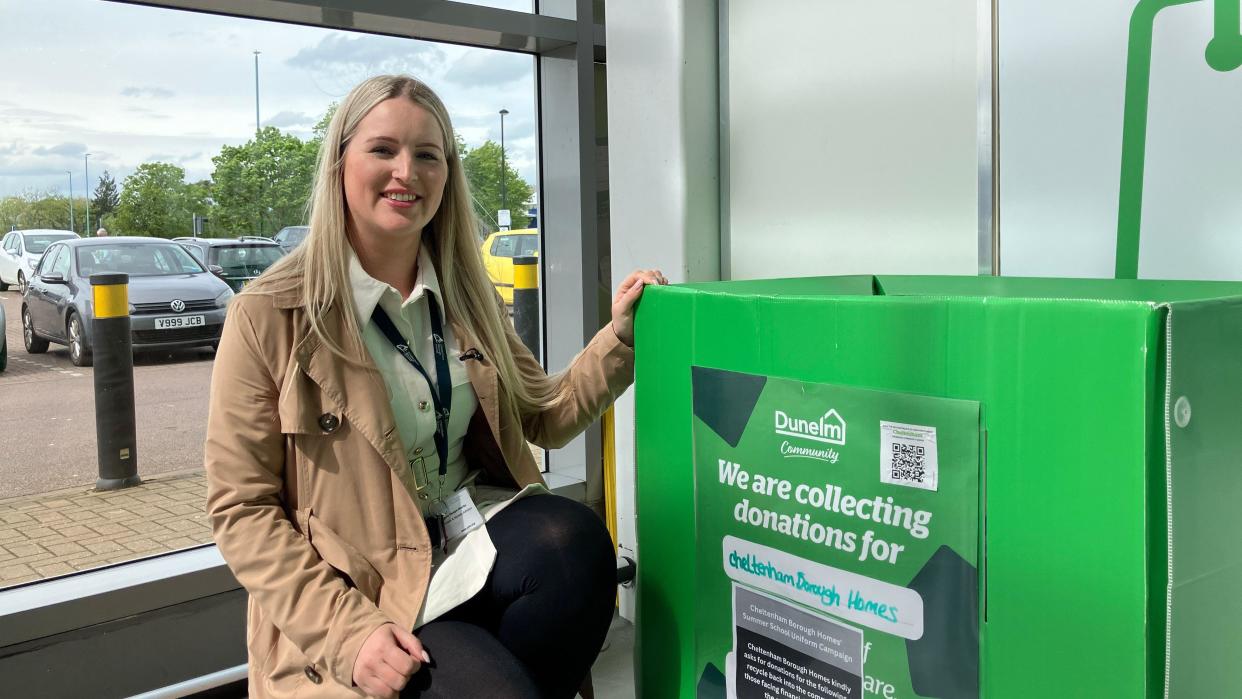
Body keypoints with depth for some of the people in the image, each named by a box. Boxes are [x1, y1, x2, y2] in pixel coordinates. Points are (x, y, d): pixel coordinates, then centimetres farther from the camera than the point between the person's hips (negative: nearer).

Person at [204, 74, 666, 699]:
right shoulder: (268, 316, -8)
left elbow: (545, 417, 16)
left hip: (472, 533, 5)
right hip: (362, 588, -5)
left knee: (576, 538, -28)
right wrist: (349, 633, -18)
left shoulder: (466, 295, 9)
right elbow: (241, 508, -8)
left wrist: (619, 335, 0)